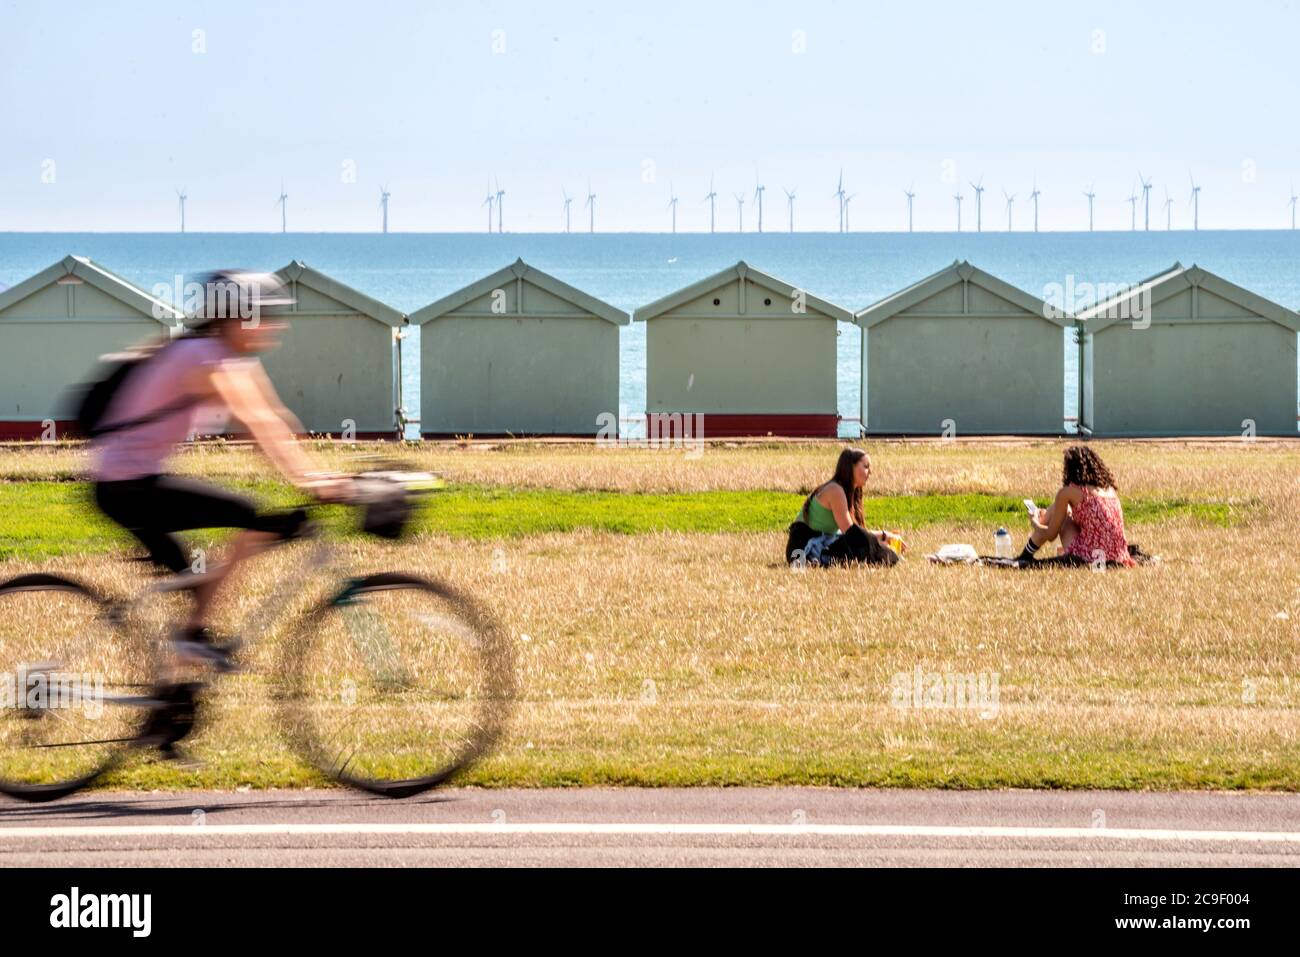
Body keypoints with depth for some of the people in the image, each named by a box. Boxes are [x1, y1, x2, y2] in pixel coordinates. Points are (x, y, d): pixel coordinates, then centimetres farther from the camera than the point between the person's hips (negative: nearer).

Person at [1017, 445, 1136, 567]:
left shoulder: (1068, 492, -4)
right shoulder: (1110, 489, 12)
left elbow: (1051, 535, 4)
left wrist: (1035, 523, 27)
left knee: (1054, 510, 14)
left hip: (1086, 559, -6)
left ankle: (1025, 557, 31)